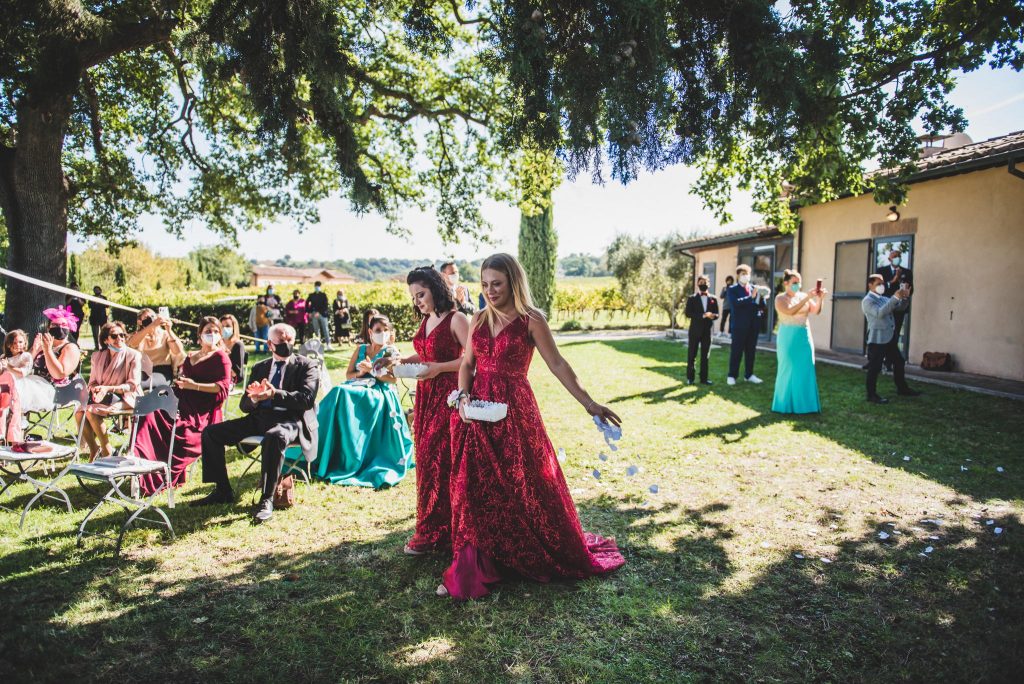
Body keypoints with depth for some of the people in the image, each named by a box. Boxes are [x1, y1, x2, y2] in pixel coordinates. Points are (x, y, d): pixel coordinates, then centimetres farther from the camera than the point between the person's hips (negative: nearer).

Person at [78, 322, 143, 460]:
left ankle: (107, 452, -14)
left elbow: (133, 385, -10)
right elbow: (92, 382, 13)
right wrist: (95, 390, -12)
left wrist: (108, 389, -23)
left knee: (91, 411, -28)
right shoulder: (98, 356, 12)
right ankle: (93, 449, -5)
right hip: (104, 396, 6)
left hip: (126, 398, -5)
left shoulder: (133, 355, -4)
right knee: (79, 412, -23)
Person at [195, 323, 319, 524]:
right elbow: (244, 406, 17)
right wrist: (254, 398, -8)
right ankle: (222, 491, 6)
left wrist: (275, 394, -22)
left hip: (290, 419, -6)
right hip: (260, 418, 6)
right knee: (211, 432, -5)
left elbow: (307, 398, -9)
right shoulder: (260, 367, 21)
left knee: (274, 436, -40)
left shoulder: (307, 365, 7)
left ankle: (267, 500, -31)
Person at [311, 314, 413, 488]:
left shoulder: (390, 352, 8)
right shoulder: (360, 349, 20)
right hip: (358, 389, 5)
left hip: (378, 394, -5)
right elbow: (348, 374, 16)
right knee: (338, 395, -28)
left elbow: (393, 378, -5)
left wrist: (372, 371, -12)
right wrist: (361, 372, -4)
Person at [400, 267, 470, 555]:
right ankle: (432, 525, 23)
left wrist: (439, 368, -21)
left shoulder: (456, 319, -11)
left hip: (446, 396, -8)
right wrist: (404, 361, 5)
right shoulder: (426, 320, 13)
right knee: (425, 459, 10)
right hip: (425, 395, 8)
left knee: (439, 461, -4)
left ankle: (432, 532, 6)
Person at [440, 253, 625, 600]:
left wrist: (589, 404, -11)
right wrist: (463, 397, -6)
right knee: (475, 489, 8)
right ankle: (469, 569, 21)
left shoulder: (531, 320, -6)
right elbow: (467, 364, 12)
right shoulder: (479, 320, 8)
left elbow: (557, 365, -7)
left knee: (526, 487, 6)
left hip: (514, 412, -4)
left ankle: (556, 556, 27)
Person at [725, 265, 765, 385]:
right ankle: (732, 375, 5)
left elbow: (761, 305, 8)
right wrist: (750, 297, -22)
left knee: (751, 351, 9)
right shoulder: (732, 289, 0)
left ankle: (749, 375, 18)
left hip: (753, 325, 4)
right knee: (736, 351, -1)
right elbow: (735, 303, -17)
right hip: (739, 325, -4)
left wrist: (760, 296, -12)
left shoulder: (754, 288, 12)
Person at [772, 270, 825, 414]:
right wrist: (807, 298, -27)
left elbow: (816, 311, -5)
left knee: (806, 370, 3)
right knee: (788, 369, 0)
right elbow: (790, 311, -23)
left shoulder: (804, 296, 7)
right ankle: (785, 404, 9)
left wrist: (819, 299, -22)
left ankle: (803, 403, 10)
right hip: (788, 337, -4)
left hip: (804, 337, 4)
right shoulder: (780, 298, -5)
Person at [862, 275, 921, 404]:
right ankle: (871, 395, 3)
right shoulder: (867, 300, -11)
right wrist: (895, 297, -29)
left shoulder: (884, 299, 15)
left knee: (899, 363, 18)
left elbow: (901, 307, 17)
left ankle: (902, 388, 34)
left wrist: (905, 297, -3)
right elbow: (879, 313, -27)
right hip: (877, 339, -9)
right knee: (874, 368, -3)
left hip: (890, 337, 9)